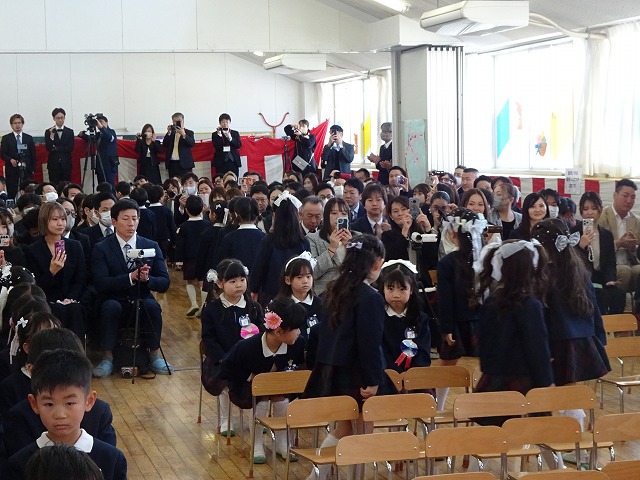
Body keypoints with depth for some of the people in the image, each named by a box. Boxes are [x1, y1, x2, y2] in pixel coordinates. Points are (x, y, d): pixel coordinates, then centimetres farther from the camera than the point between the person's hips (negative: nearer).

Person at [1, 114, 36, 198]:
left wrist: (33, 169, 4)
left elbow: (33, 155, 12)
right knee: (12, 194, -4)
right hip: (12, 170, -1)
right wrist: (10, 160, -18)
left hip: (26, 170, 1)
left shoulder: (29, 138, 13)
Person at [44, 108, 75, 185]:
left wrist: (56, 148, -7)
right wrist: (51, 136, -17)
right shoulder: (48, 132, 4)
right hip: (53, 164, -1)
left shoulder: (70, 132, 7)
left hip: (66, 164, 1)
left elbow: (70, 148, -2)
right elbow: (48, 148, -5)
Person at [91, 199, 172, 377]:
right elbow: (101, 284, -14)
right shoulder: (101, 248, -1)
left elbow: (164, 283, 1)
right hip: (114, 301, -1)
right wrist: (131, 277, -27)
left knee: (152, 305, -31)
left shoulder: (152, 246, 6)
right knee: (111, 306, -34)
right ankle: (107, 357, -20)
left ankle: (154, 354, -14)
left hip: (142, 301, 2)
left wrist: (147, 279, -21)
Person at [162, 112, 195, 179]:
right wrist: (169, 133, -8)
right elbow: (164, 145, 2)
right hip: (172, 164, 3)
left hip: (184, 164, -3)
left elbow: (192, 143, -11)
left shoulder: (189, 133, 7)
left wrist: (184, 135, -24)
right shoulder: (170, 133, 15)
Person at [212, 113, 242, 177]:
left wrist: (230, 138, -11)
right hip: (221, 162, -2)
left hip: (233, 161, 2)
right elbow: (217, 146, -5)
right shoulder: (215, 134, 8)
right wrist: (219, 134, -11)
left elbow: (239, 145, 2)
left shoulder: (235, 133, 14)